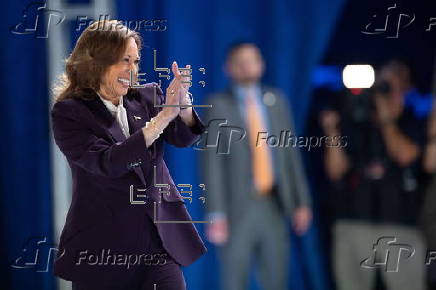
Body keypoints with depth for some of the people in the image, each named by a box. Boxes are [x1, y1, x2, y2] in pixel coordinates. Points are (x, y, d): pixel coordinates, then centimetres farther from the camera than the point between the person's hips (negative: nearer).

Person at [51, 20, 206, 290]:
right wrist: (163, 116, -26)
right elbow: (106, 163, -20)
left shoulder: (147, 97, 6)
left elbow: (183, 138, -6)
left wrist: (183, 105, -29)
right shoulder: (69, 113, -8)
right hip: (103, 248, -3)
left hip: (160, 241, 3)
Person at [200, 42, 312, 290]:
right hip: (239, 207, -4)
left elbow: (290, 152, 12)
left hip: (275, 206, 4)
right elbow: (212, 162, -7)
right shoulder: (219, 105, -2)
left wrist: (301, 202, 7)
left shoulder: (276, 100, 11)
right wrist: (216, 214, -13)